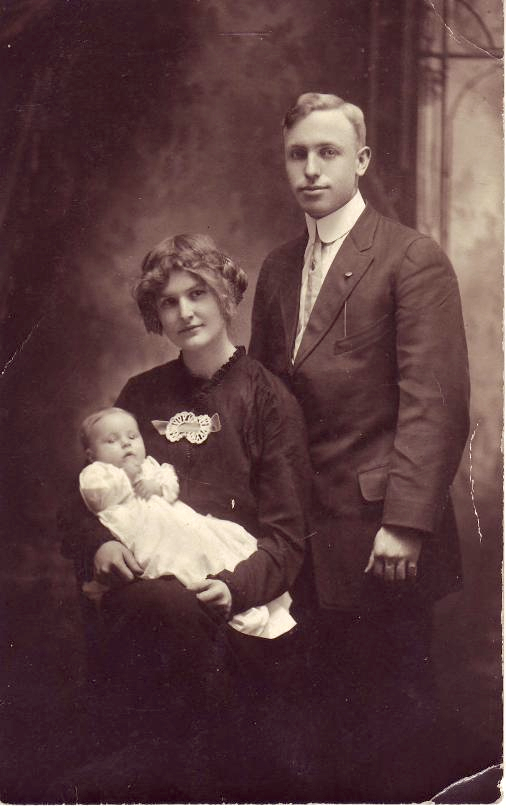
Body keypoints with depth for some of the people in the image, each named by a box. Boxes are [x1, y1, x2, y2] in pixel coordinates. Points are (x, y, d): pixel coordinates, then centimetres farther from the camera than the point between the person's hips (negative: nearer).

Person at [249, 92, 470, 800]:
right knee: (318, 716, 12)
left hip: (380, 542, -6)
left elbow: (436, 404, -13)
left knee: (390, 714, 4)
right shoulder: (277, 268, 14)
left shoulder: (414, 260, -7)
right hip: (303, 539, 6)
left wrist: (405, 524, -19)